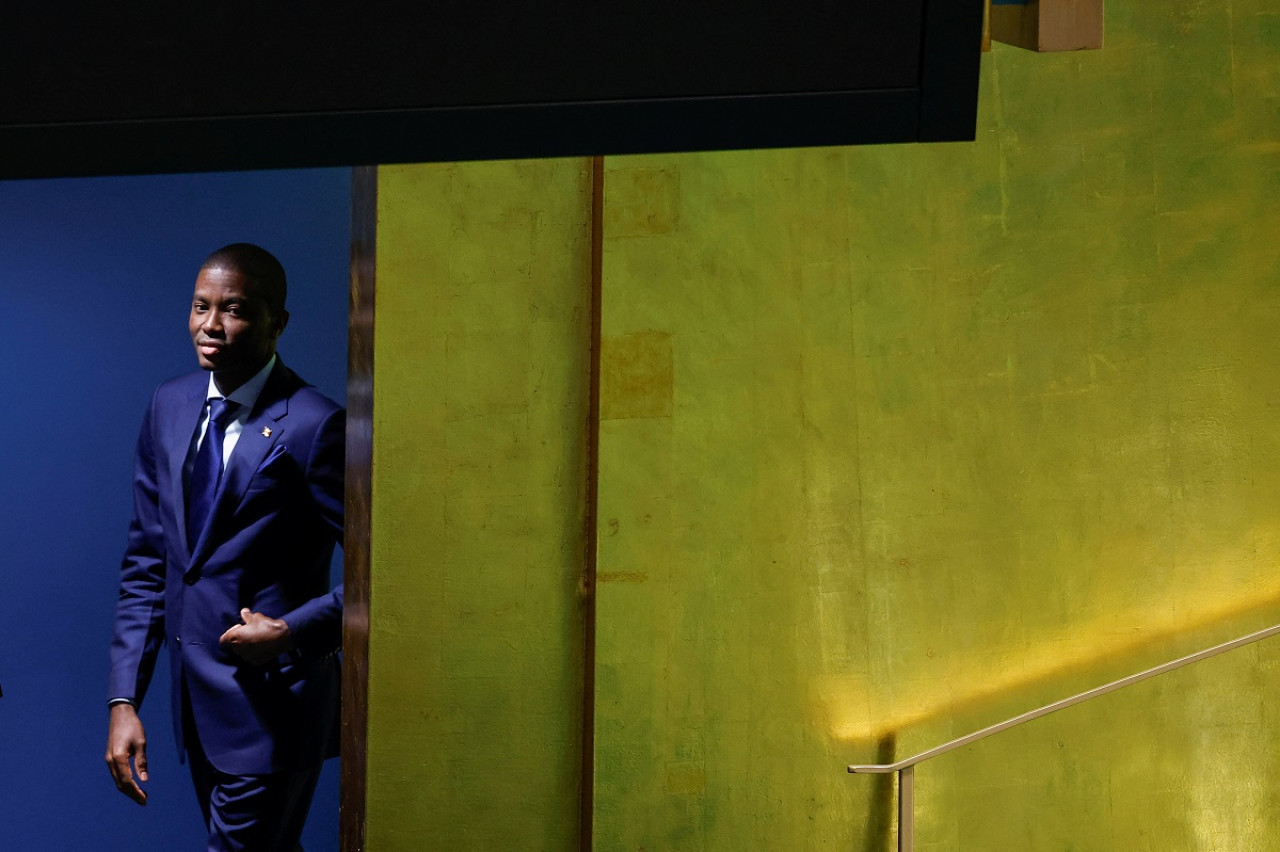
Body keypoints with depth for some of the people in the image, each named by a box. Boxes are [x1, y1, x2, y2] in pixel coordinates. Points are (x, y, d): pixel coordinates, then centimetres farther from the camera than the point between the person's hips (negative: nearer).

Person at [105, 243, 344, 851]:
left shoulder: (314, 426, -15)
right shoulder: (170, 406, 6)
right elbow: (146, 563, 8)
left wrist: (292, 632, -19)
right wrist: (124, 699, 3)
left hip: (269, 703, -6)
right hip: (194, 700, 6)